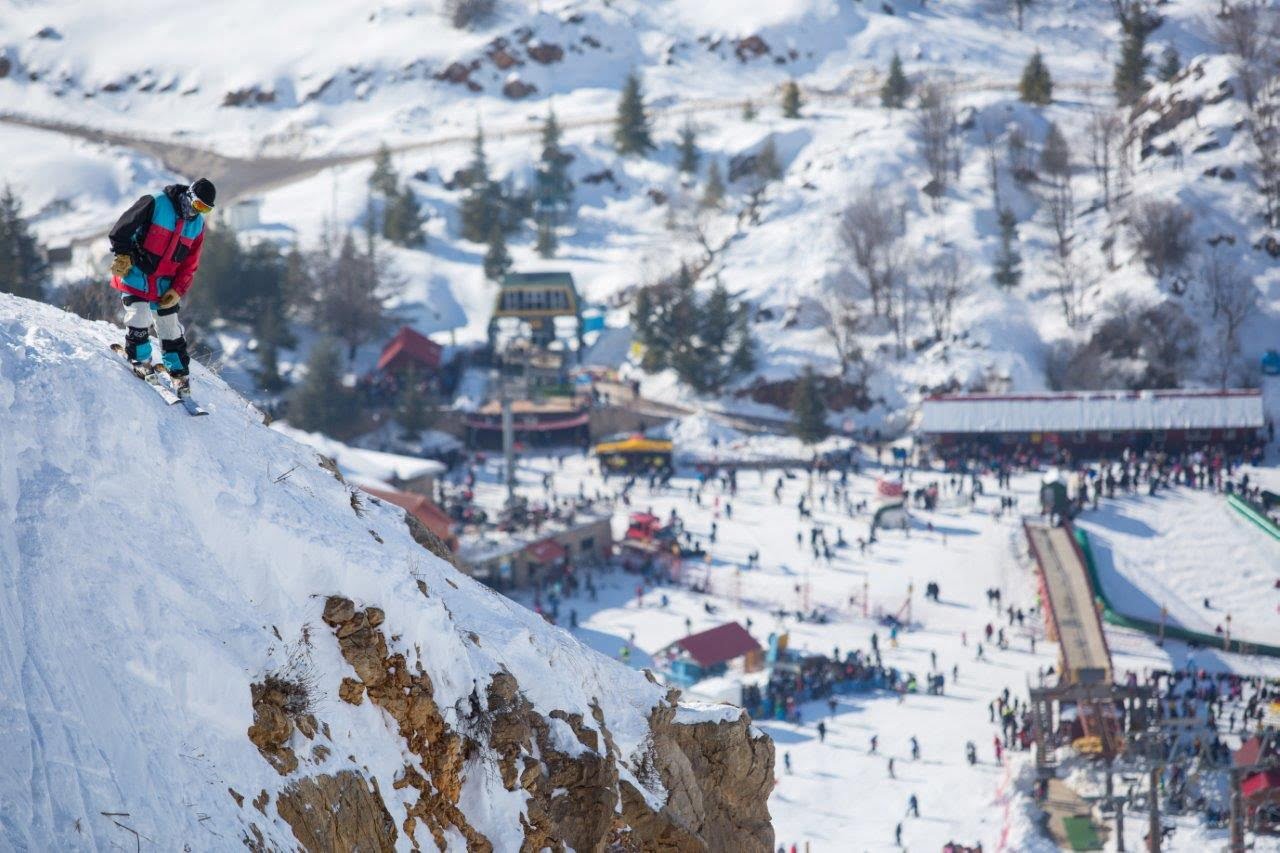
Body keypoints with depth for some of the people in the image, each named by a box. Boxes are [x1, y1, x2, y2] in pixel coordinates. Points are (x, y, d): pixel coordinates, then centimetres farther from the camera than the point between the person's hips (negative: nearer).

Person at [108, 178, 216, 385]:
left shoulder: (197, 224, 5)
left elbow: (190, 264, 8)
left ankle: (180, 373, 18)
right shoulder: (155, 204, -14)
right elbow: (122, 228, -11)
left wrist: (177, 290, -2)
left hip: (164, 284, 5)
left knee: (170, 327, 6)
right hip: (135, 275, -5)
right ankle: (141, 361, 2)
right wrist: (122, 256, -14)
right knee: (139, 321, -17)